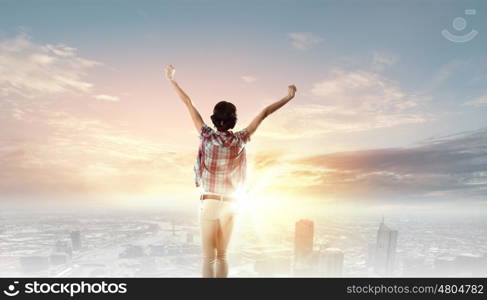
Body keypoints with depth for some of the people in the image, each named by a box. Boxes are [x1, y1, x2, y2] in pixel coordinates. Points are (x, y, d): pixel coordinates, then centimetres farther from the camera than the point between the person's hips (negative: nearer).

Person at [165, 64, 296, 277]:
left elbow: (189, 104, 0)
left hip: (209, 202, -2)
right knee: (222, 256, 14)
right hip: (229, 205, 2)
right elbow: (263, 114, 4)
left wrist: (171, 79, 9)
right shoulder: (240, 140, -3)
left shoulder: (208, 136, -7)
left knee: (208, 257, 3)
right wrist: (289, 97, 12)